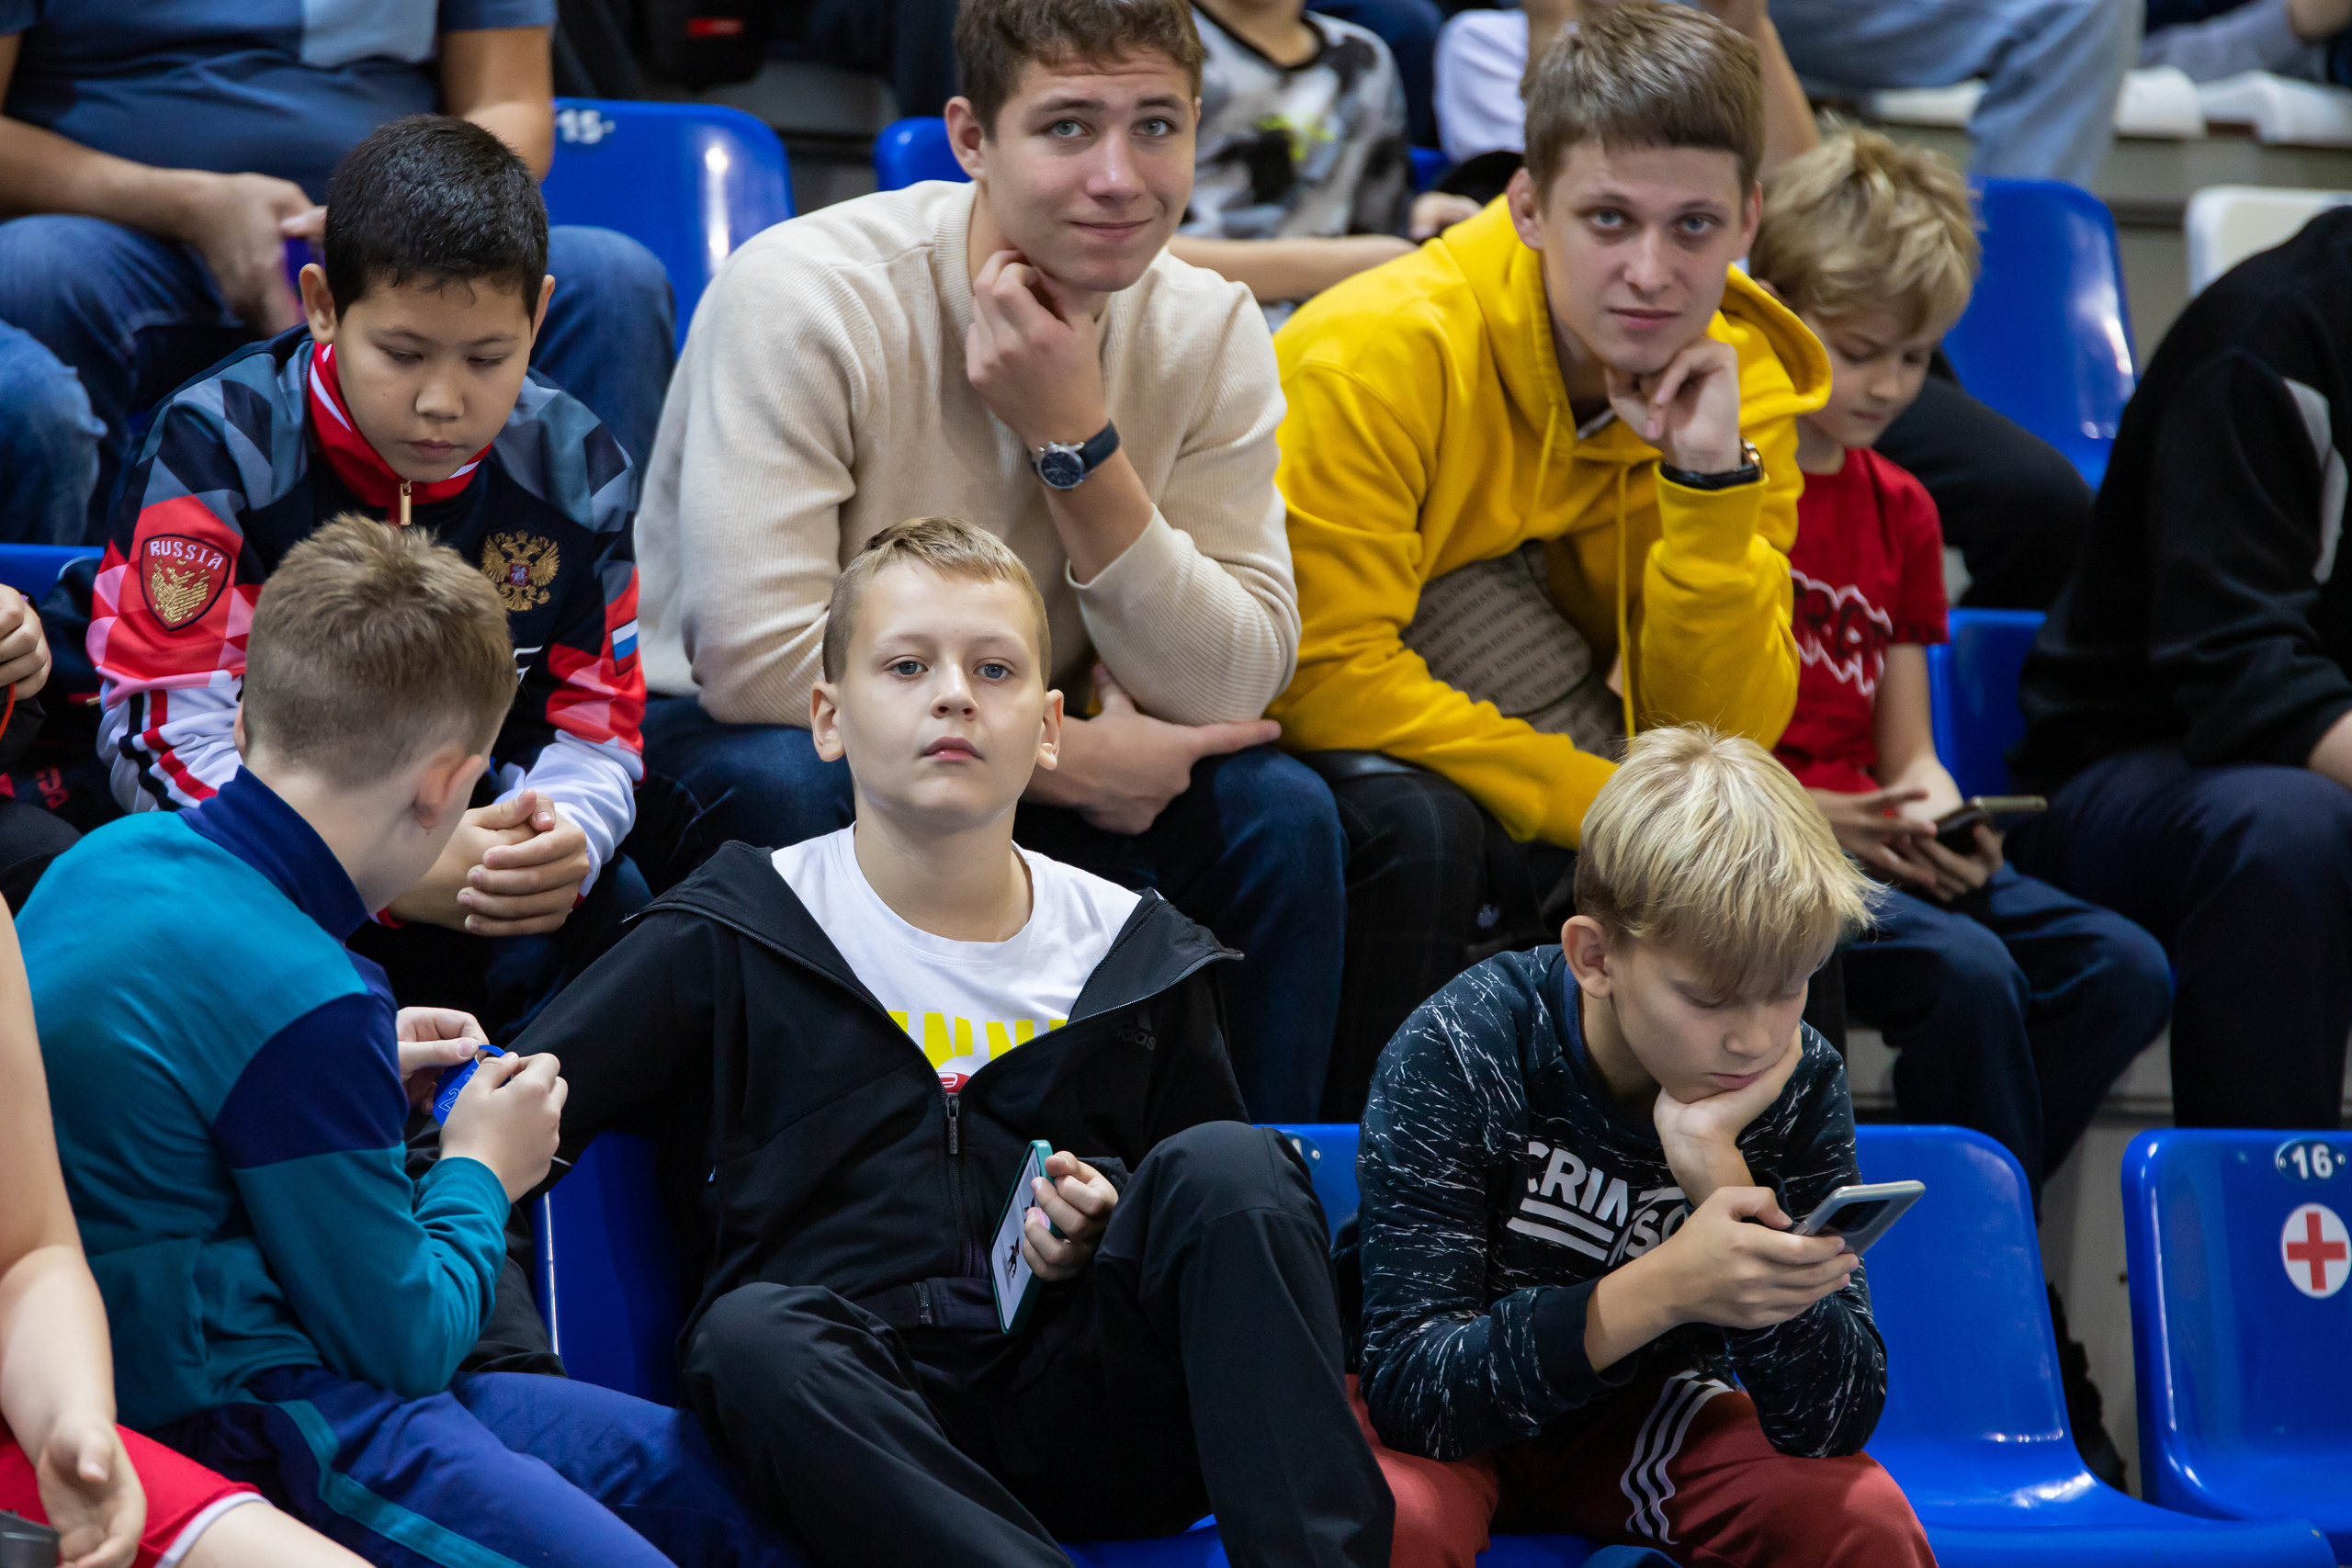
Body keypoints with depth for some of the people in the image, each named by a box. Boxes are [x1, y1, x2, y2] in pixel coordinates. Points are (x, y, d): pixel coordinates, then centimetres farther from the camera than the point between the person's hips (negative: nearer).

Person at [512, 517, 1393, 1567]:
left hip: (1079, 1418, 2)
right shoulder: (732, 939, 9)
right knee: (748, 1337, -36)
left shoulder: (1134, 958, 16)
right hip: (853, 1415, -2)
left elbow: (1232, 1209, 25)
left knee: (1228, 1163, -22)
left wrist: (1107, 1218, 3)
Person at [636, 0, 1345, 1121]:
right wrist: (1069, 757, -23)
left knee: (1278, 816, -18)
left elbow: (1231, 690, -15)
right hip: (728, 745, -4)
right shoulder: (801, 298, -23)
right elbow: (756, 661, -29)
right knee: (817, 788, -36)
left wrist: (1079, 440, -27)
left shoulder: (1207, 333, -8)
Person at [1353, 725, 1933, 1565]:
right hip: (1454, 1429, -2)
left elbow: (1834, 1422, -21)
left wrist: (1718, 1171, -34)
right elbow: (1411, 1388, -31)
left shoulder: (1801, 1084, -15)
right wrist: (1663, 1289, -45)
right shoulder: (1454, 1056, -24)